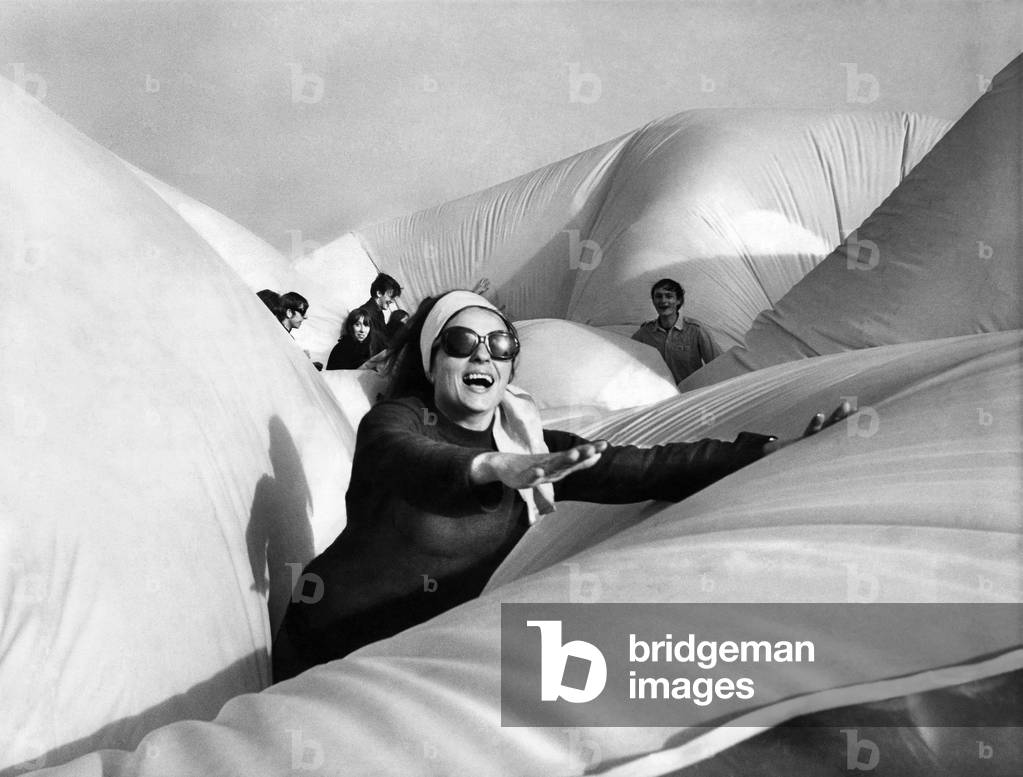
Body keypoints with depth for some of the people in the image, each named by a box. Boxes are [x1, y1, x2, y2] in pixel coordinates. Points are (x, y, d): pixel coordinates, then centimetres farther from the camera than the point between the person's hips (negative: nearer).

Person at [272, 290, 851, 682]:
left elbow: (634, 468, -13)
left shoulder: (525, 440, -2)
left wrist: (770, 452, -23)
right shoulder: (394, 421, -13)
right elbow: (418, 466, -37)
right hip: (333, 647, -3)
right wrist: (494, 468, -59)